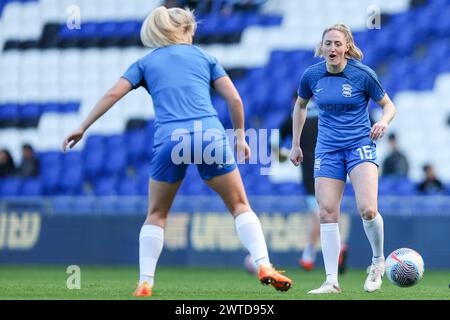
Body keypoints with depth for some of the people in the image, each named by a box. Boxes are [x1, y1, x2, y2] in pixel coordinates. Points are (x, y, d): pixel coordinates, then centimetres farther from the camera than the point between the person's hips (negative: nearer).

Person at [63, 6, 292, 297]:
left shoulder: (145, 63, 19)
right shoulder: (203, 57, 19)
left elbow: (113, 94, 9)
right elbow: (234, 99, 12)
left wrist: (82, 128, 13)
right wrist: (240, 137, 22)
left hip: (169, 140, 0)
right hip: (209, 134, 0)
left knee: (156, 214, 17)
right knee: (240, 205, 11)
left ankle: (145, 282, 8)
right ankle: (264, 266, -4)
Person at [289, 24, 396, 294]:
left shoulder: (363, 74, -8)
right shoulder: (312, 75, 0)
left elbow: (389, 105, 4)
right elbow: (300, 105, 19)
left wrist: (384, 122, -18)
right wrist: (296, 145, 18)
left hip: (360, 145, -3)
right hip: (327, 149, 3)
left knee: (367, 210, -19)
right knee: (327, 212, -7)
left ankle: (378, 261, 8)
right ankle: (332, 282, -4)